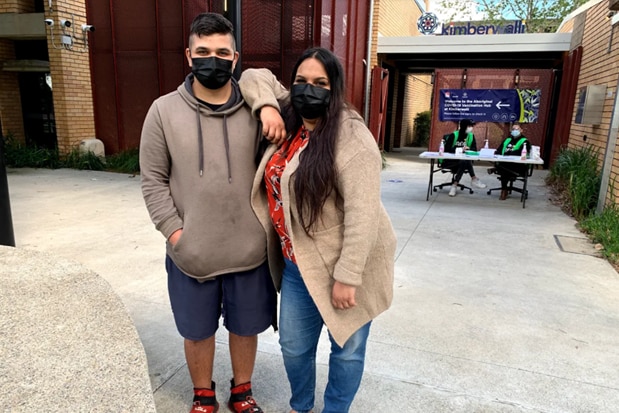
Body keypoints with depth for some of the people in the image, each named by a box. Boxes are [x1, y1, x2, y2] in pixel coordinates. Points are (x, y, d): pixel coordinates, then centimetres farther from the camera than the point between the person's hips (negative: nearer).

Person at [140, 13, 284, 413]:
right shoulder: (164, 110, -1)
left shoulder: (255, 110, -1)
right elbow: (153, 180, -1)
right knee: (198, 331, 19)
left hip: (250, 250, 1)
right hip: (191, 253, 0)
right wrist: (174, 231, -8)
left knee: (246, 327, 19)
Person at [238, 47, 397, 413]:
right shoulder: (289, 118, 4)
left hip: (344, 266, -7)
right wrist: (266, 106, -7)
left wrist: (347, 276, -24)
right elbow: (257, 77, 14)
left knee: (346, 349, 15)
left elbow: (362, 213, -24)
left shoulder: (351, 137, -20)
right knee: (294, 346, 21)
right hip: (298, 264, 7)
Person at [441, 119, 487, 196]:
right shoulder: (453, 135, -9)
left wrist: (467, 149, -21)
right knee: (465, 161, -32)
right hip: (449, 161, -4)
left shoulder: (471, 136, 4)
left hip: (463, 161, 4)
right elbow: (447, 149, -14)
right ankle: (474, 179, -22)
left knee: (464, 162, -31)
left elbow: (474, 149, 0)